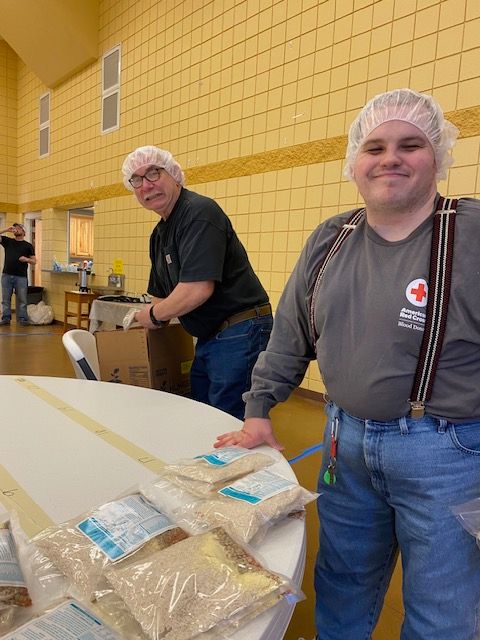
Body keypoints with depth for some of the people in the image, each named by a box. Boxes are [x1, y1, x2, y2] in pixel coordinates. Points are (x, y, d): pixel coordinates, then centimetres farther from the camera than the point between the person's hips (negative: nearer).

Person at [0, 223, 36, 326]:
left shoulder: (28, 245, 7)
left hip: (21, 277, -2)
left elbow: (34, 261, 5)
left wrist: (26, 259, -14)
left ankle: (22, 319, 7)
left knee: (21, 299, 1)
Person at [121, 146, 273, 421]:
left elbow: (198, 290, -26)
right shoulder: (160, 233, 14)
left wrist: (152, 316, -10)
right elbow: (162, 293, 21)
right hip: (209, 337, 10)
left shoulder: (199, 212, -17)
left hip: (240, 333, -10)